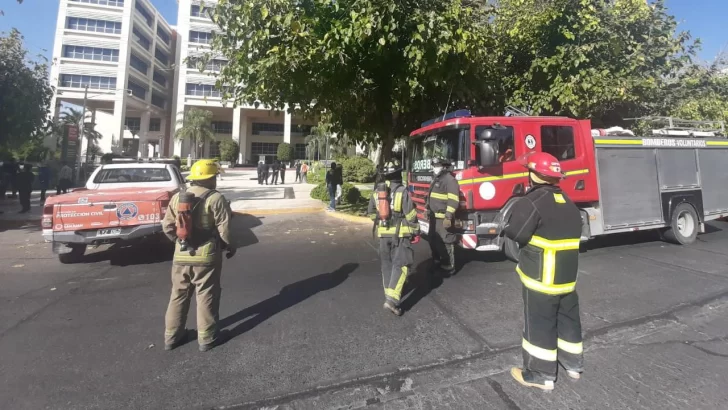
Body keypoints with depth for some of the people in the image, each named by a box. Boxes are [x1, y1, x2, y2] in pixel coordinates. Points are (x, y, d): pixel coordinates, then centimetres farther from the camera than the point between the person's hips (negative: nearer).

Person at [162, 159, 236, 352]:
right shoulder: (216, 198, -12)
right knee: (206, 297, 6)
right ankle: (207, 338, 16)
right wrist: (230, 246, 2)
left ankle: (172, 336, 28)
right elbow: (224, 228, -14)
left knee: (178, 295, 17)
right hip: (206, 255, -5)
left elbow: (167, 225, 8)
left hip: (181, 255, 5)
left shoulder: (177, 197, 6)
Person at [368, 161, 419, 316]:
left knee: (387, 264, 18)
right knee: (401, 265, -3)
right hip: (400, 233, -5)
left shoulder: (377, 192, 5)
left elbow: (371, 213, 15)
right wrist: (414, 231, 4)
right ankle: (392, 299, -13)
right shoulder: (403, 192, -11)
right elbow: (411, 215, -10)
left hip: (383, 233, 5)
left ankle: (389, 294, 28)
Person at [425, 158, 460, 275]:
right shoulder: (436, 179, 17)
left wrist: (448, 217, -24)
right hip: (434, 217, 10)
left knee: (445, 242, -7)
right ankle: (436, 263, 30)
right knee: (433, 240, 17)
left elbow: (453, 200, -20)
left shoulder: (449, 180, -13)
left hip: (443, 218, -10)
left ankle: (448, 267, 2)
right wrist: (428, 210, 24)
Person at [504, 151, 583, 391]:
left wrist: (507, 229, 0)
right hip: (568, 275, 8)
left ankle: (542, 374, 13)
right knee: (568, 318, 20)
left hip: (541, 277, -8)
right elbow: (571, 234, 16)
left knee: (540, 324, 2)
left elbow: (516, 233, -20)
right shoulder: (569, 203, 10)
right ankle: (573, 364, 36)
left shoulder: (534, 200, -17)